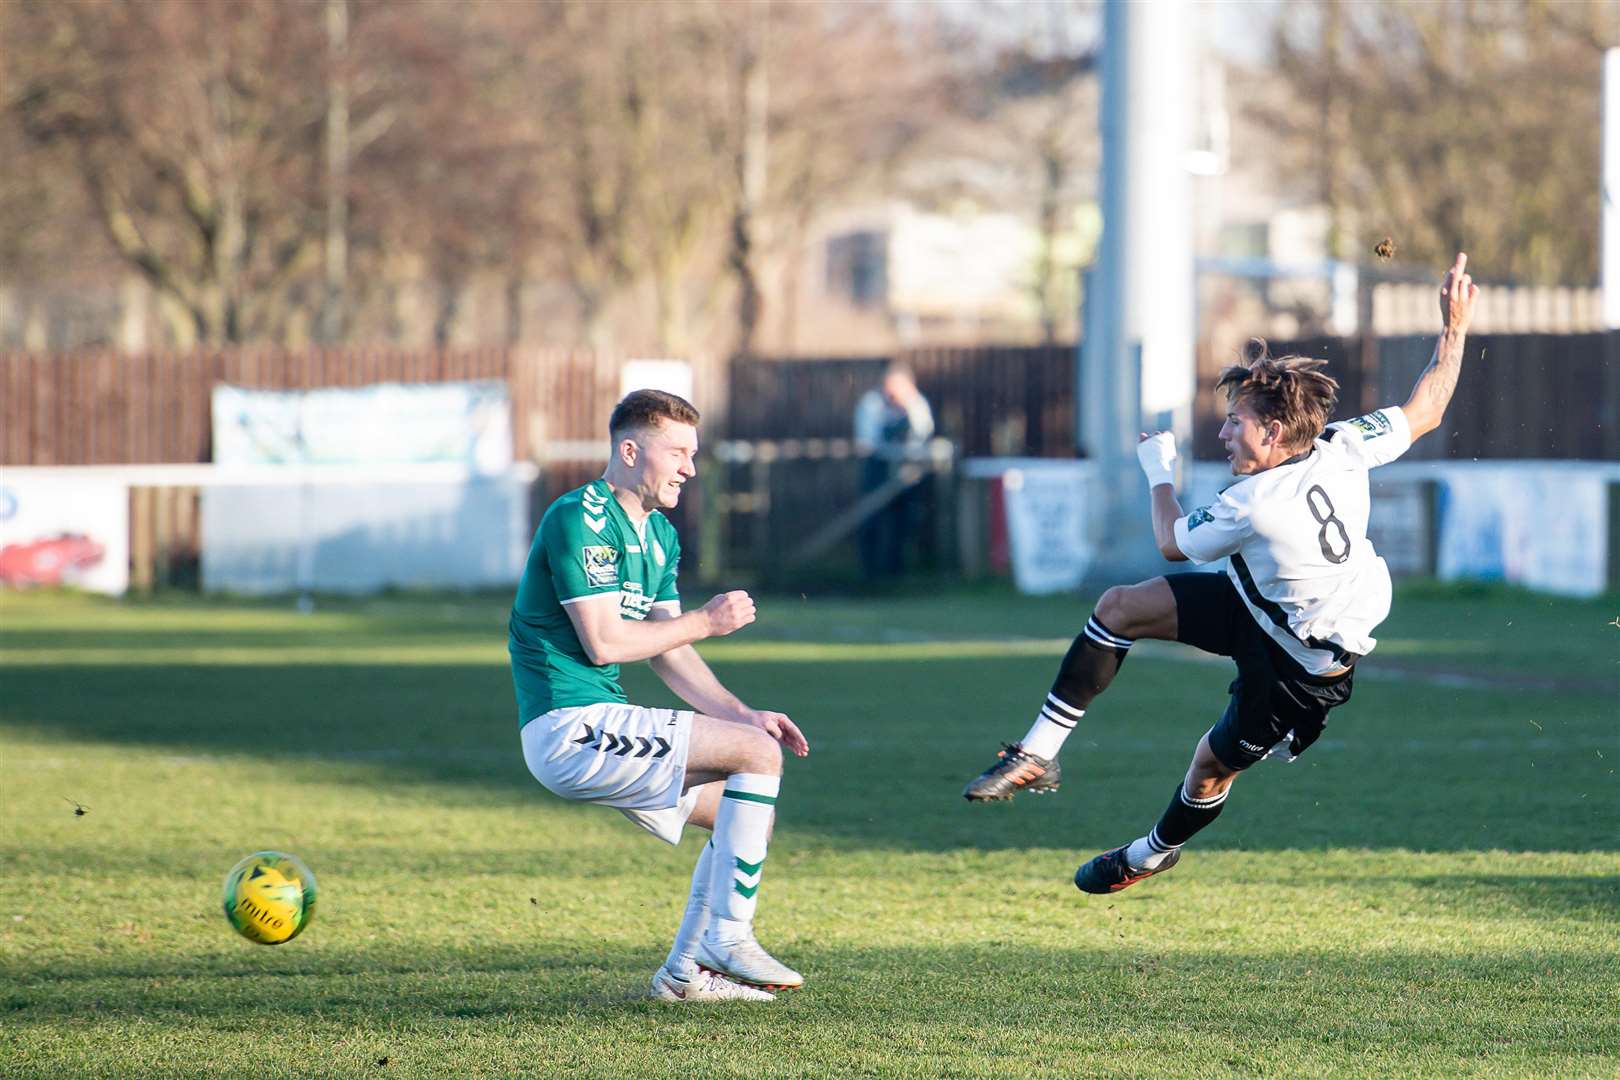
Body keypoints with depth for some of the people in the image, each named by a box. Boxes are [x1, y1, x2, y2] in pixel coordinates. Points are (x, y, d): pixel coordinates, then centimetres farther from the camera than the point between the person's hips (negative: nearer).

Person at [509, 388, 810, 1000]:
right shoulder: (580, 520, -14)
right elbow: (602, 642, -19)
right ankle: (728, 942, -14)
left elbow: (666, 650, 18)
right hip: (570, 727, -10)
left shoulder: (660, 536, 16)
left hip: (599, 730, 10)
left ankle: (685, 971, 12)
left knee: (750, 811, 10)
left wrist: (743, 715, 6)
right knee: (758, 756, -16)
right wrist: (705, 621, -10)